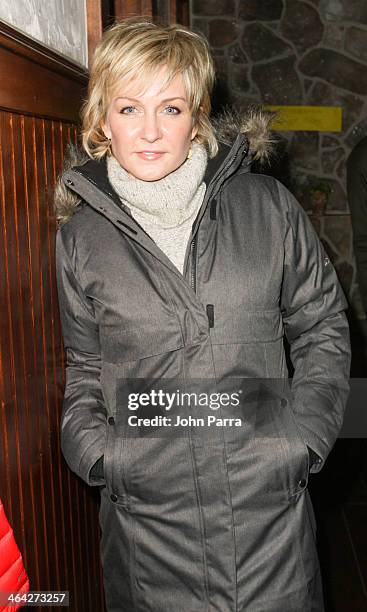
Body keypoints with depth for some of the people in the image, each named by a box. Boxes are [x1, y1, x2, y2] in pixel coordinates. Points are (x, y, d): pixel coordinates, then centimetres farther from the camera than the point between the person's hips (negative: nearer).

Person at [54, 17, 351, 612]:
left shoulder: (267, 207, -4)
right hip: (145, 514, 1)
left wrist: (305, 435, -5)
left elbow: (323, 328, 5)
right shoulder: (82, 235, 0)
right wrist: (94, 451, -3)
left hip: (268, 503, 0)